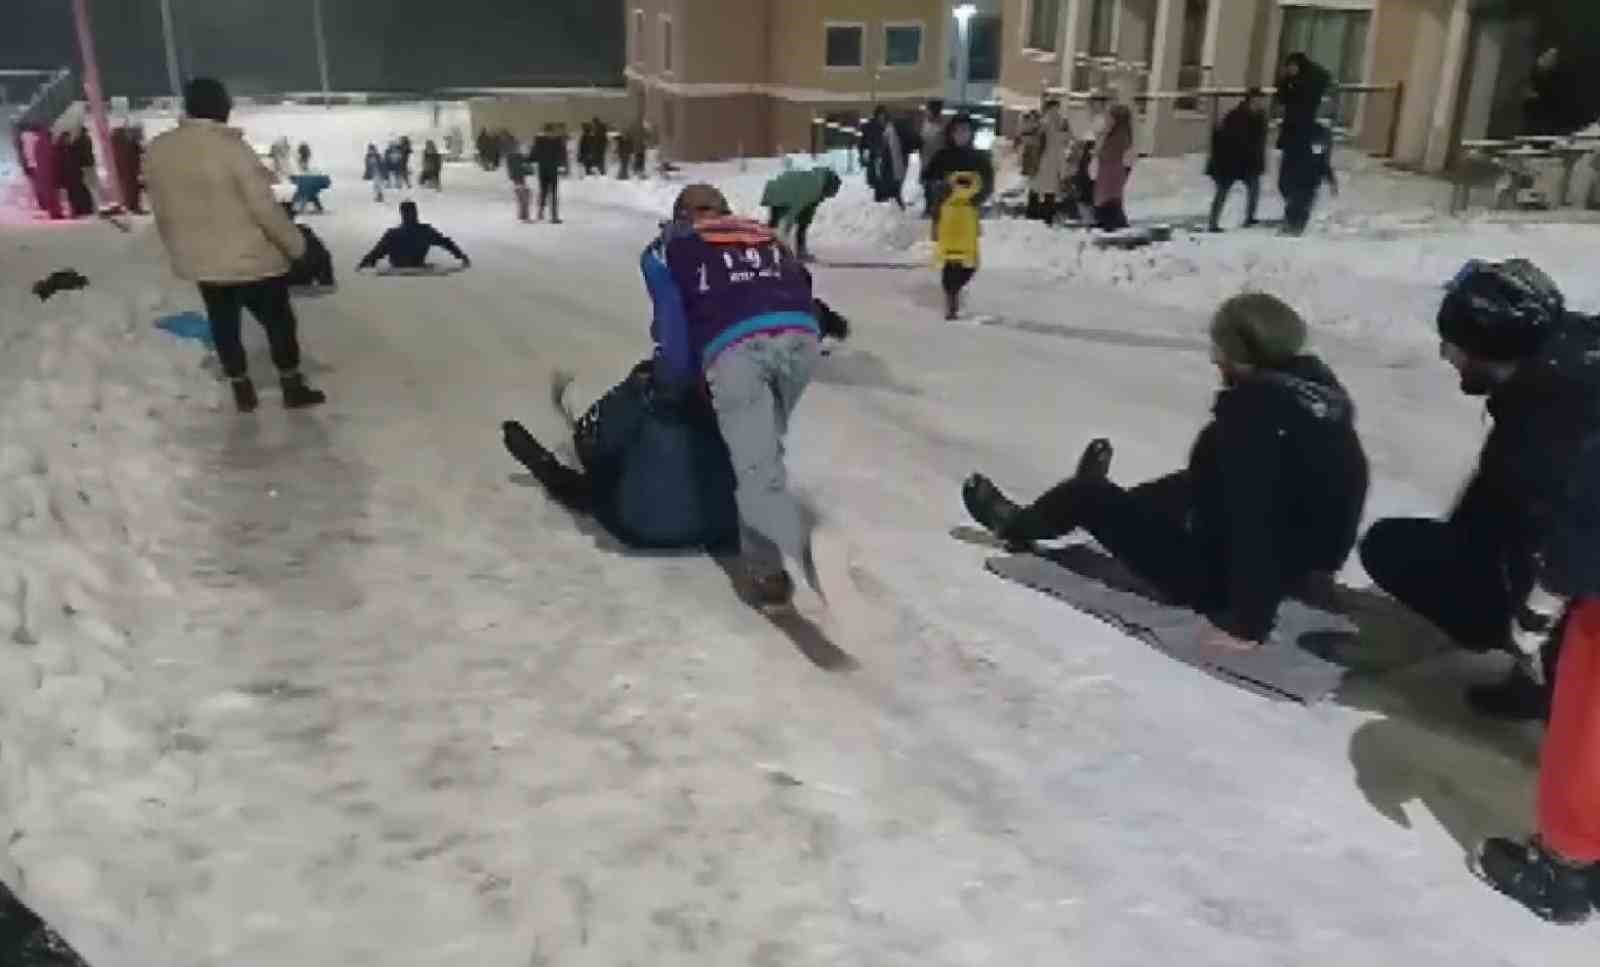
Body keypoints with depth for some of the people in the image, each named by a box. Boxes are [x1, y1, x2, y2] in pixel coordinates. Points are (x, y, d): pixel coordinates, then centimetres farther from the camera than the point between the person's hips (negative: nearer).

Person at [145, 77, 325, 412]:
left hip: (200, 261, 5)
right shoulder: (233, 149, -21)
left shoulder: (156, 150, -2)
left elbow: (161, 211, 7)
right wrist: (296, 244, -5)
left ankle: (242, 392, 29)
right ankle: (293, 388, 22)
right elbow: (265, 208, -19)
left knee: (223, 324, 19)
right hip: (252, 259, -5)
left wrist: (179, 249, 21)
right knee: (279, 322, 12)